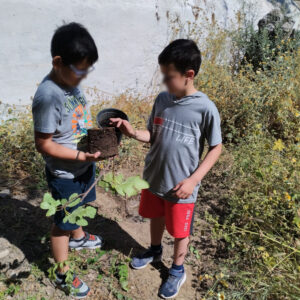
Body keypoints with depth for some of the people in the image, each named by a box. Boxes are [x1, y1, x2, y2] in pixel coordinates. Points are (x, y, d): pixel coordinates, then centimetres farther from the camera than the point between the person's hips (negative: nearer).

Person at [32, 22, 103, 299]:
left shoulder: (72, 81, -5)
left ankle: (78, 237, 62)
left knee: (78, 207, 32)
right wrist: (81, 156, -29)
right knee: (63, 222, 12)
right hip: (65, 174, -8)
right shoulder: (48, 97, -30)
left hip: (84, 165, 8)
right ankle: (63, 275, 35)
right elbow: (44, 144, -25)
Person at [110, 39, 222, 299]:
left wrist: (193, 180, -17)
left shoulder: (205, 108, -19)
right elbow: (153, 136, 4)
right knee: (156, 217, 27)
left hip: (181, 186, -4)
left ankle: (177, 271, 43)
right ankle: (155, 251, 56)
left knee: (180, 231, 16)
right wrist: (133, 132, -17)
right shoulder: (162, 99, -5)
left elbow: (216, 148, -11)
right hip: (153, 178, 5)